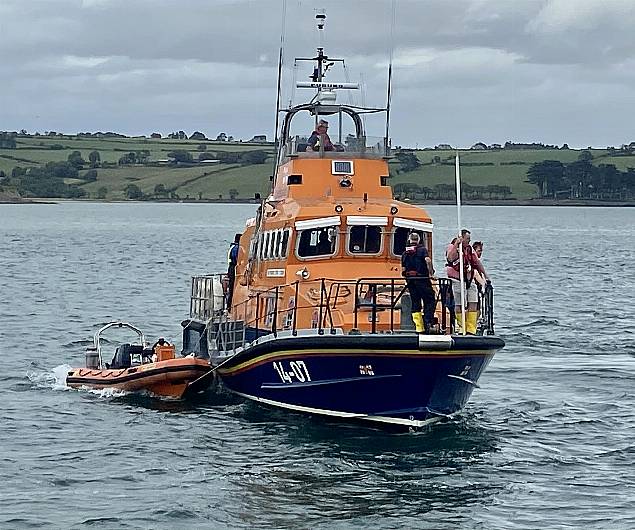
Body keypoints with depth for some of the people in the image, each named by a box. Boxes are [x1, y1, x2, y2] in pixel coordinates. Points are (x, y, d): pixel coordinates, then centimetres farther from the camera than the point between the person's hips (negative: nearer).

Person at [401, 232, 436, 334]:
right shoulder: (422, 249, -2)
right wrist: (431, 273, -12)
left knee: (415, 304, 7)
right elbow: (427, 260, -21)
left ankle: (418, 327, 4)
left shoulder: (405, 253, 11)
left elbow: (403, 269, 10)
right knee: (429, 301, 4)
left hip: (410, 281, 4)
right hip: (422, 279, -4)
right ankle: (427, 321, -13)